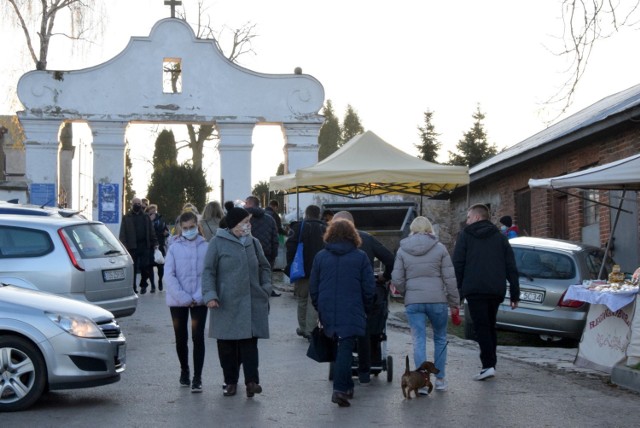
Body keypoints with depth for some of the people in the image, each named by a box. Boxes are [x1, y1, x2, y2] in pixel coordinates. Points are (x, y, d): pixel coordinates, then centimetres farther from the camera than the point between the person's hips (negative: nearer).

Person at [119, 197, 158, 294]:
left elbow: (151, 231, 13)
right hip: (132, 246, -2)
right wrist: (124, 245, -11)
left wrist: (155, 243, 4)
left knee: (144, 267, 1)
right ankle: (133, 287, 6)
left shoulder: (146, 217, 13)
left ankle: (143, 285, 15)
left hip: (145, 246, 2)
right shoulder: (126, 217, 5)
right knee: (133, 268, 0)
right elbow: (123, 234, 0)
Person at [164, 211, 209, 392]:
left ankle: (197, 378, -4)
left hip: (199, 301, -1)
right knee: (181, 338, 11)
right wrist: (184, 297, -13)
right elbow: (170, 276, -5)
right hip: (178, 300, 1)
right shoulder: (174, 248, 0)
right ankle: (184, 371, 31)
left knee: (198, 337, -6)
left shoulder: (206, 248, -1)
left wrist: (198, 297, -12)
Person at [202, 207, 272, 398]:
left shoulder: (253, 243, 11)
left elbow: (265, 267, 21)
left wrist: (265, 289, 8)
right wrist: (210, 295, -14)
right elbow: (208, 271, -3)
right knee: (227, 344, 4)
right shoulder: (218, 243, -3)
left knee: (250, 341, -3)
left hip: (252, 303, 3)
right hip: (226, 303, -3)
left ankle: (252, 380, -4)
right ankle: (230, 381, 15)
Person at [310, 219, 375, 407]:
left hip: (328, 313, 3)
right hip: (352, 313, -3)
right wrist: (365, 309, 12)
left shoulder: (321, 256, 3)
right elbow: (369, 288, -3)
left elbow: (313, 287, 6)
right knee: (345, 348, -4)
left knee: (340, 348, 18)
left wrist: (320, 309, 17)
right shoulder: (360, 257, -3)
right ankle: (340, 389, -16)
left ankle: (346, 386, 24)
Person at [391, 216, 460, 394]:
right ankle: (440, 379, 18)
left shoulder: (402, 251, 3)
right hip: (438, 301, 0)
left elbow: (397, 279, 1)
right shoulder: (439, 248, 0)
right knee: (440, 339, 15)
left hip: (413, 302, 0)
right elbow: (449, 278, -1)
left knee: (419, 341, 2)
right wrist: (454, 302, 7)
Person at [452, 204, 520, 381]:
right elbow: (511, 267, 10)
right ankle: (490, 364, 16)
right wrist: (515, 294, 10)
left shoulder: (465, 235, 4)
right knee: (490, 327, 15)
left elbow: (457, 265, -3)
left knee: (481, 327, -5)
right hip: (496, 291, 4)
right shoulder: (500, 237, 15)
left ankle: (488, 365, -16)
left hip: (475, 290, -4)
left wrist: (456, 291, 0)